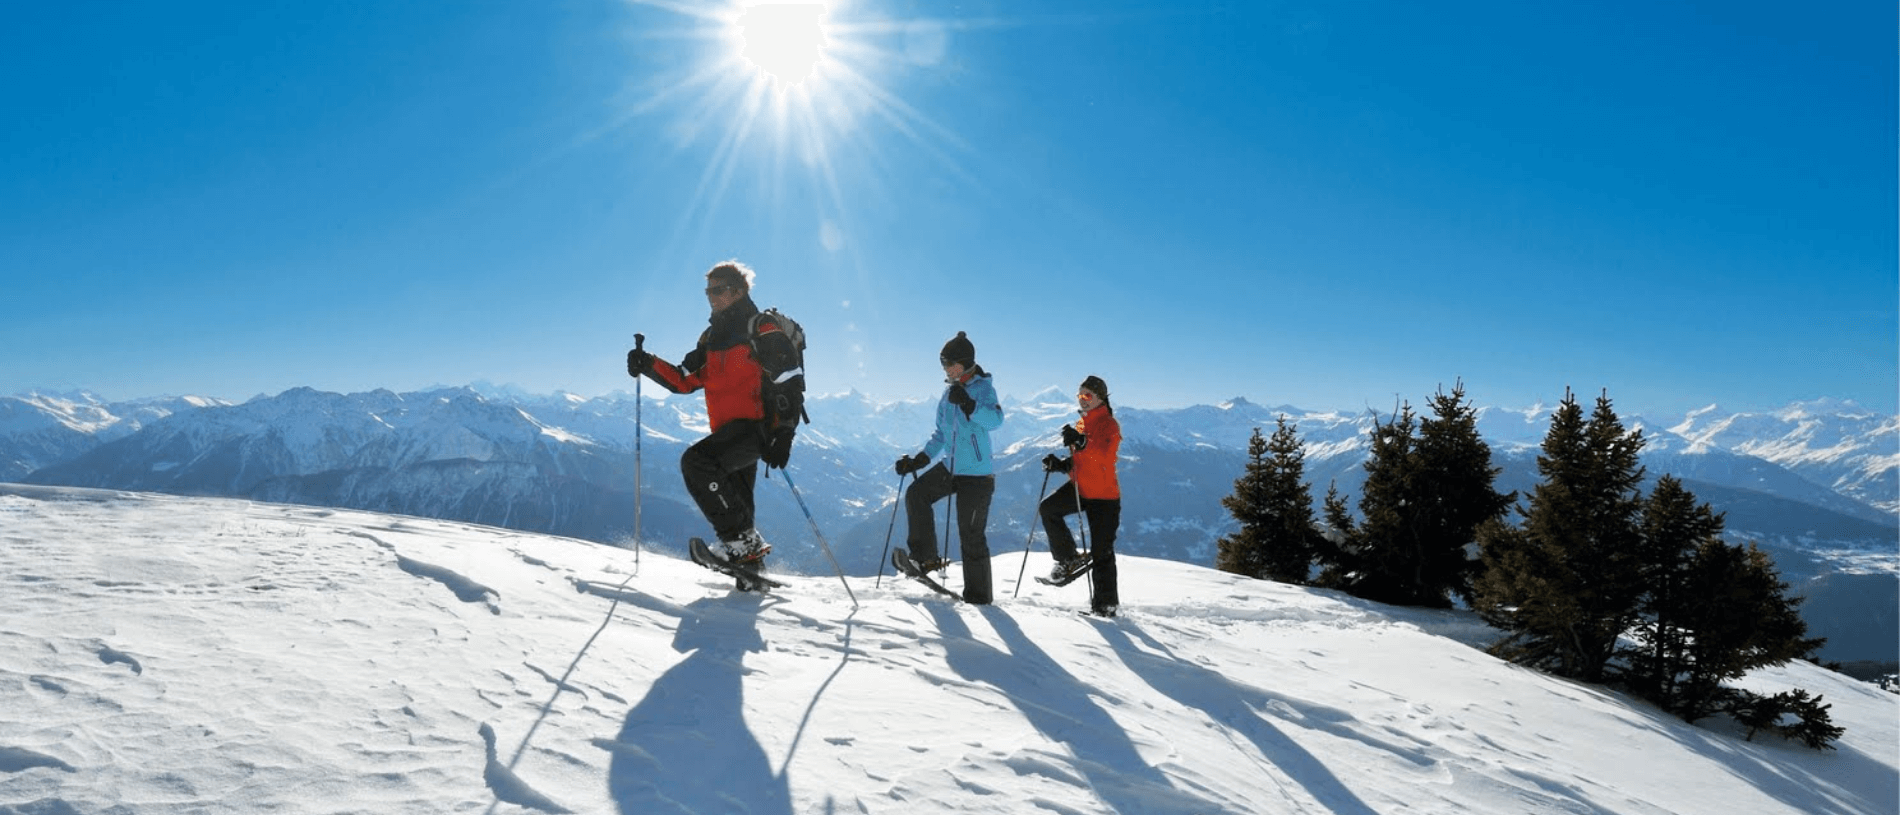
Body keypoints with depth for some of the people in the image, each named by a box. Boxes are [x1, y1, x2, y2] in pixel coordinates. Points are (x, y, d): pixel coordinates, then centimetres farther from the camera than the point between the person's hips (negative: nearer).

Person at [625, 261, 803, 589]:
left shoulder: (763, 330, -6)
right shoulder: (713, 337, 18)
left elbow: (791, 383, -13)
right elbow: (684, 380, 18)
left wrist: (783, 436, -21)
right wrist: (649, 365, 1)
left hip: (756, 426, -8)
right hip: (729, 431, 9)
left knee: (696, 461, -26)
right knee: (735, 504, 10)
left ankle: (743, 540, -21)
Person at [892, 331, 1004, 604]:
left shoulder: (983, 387, -9)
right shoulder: (948, 392, 12)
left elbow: (995, 420, -29)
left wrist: (968, 404, -42)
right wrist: (919, 459, 10)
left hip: (976, 474, -7)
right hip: (950, 468, 7)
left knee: (972, 536, -4)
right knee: (916, 494, -11)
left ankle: (977, 595, 8)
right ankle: (926, 557, -1)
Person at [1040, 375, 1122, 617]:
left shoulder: (1109, 424, -10)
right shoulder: (1080, 425, 14)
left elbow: (1104, 455, -28)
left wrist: (1081, 442, -43)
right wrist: (1061, 464, 1)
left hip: (1104, 496, -7)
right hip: (1080, 488, 7)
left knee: (1101, 551, -2)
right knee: (1049, 508, -18)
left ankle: (1105, 603, 11)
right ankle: (1069, 558, -4)